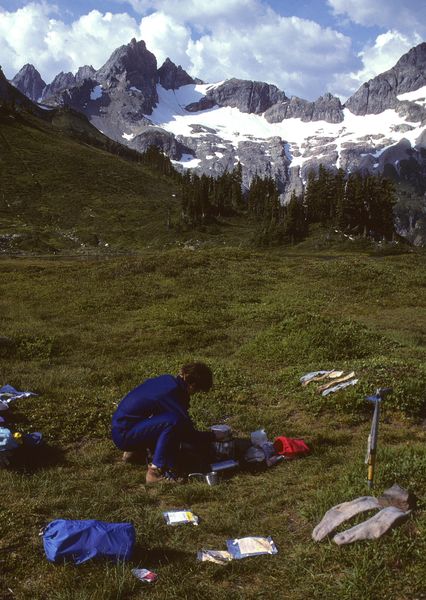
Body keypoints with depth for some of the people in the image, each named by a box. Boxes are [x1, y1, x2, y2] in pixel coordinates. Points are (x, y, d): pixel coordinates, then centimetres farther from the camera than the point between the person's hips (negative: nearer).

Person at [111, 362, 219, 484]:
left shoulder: (168, 380, 4)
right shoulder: (171, 392, -23)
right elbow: (189, 435, -15)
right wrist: (213, 436, -1)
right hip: (123, 434, -9)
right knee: (172, 422, -27)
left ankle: (135, 449, 22)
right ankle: (156, 471, -17)